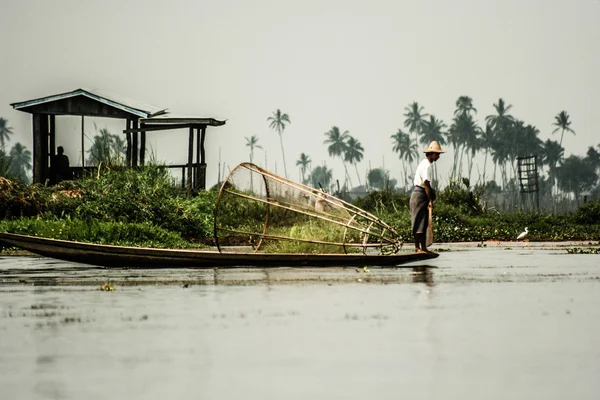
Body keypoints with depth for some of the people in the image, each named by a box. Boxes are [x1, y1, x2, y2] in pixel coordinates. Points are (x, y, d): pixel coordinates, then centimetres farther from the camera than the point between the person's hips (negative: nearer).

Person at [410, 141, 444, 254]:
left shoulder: (426, 164, 17)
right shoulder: (427, 165, -15)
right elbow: (426, 183, -20)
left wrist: (431, 197, 13)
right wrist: (430, 200, -17)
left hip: (422, 195, 10)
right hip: (420, 194, -10)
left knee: (424, 223, 11)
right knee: (419, 222, -8)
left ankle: (423, 247, 14)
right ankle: (417, 247, -7)